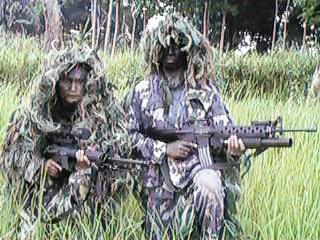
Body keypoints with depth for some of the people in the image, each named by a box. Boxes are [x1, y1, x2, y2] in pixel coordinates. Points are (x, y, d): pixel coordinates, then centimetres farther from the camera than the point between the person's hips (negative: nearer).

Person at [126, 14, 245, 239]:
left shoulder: (205, 89, 4)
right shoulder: (142, 92, 6)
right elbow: (130, 136, 3)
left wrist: (233, 147, -24)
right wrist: (165, 149, -10)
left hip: (199, 168, -2)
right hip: (160, 180, 2)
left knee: (209, 185, -36)